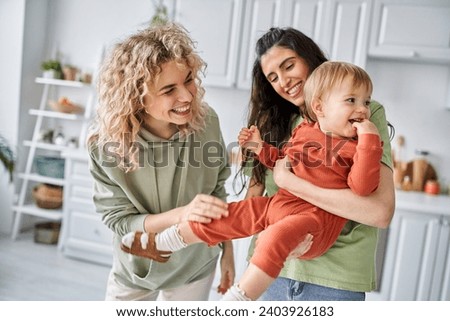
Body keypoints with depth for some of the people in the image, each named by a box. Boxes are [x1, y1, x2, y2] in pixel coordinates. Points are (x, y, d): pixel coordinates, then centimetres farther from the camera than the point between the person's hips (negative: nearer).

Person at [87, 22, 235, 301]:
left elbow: (218, 190, -5)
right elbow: (119, 220, -20)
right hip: (136, 270, -1)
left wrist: (227, 251, 1)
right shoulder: (108, 144, -26)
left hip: (195, 269, 1)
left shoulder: (206, 122, -20)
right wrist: (181, 214, -36)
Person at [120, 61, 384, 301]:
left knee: (278, 235, -37)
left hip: (316, 218, -6)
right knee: (226, 215, 7)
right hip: (278, 202, 6)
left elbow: (362, 187, -22)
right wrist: (260, 148, 10)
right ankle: (159, 244, 24)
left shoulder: (357, 146, -6)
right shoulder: (303, 131, 9)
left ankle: (238, 298, -28)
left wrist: (369, 140, -25)